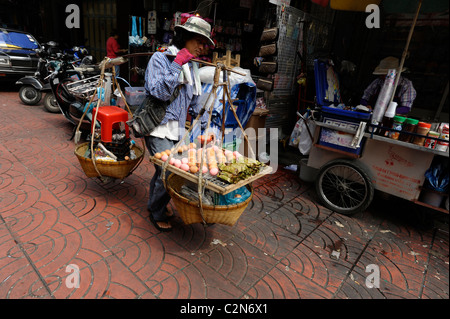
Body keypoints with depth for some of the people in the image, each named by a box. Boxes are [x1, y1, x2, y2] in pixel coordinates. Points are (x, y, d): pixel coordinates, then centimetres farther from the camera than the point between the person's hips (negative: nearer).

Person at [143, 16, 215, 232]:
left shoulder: (192, 66, 15)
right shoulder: (160, 59, -6)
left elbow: (195, 99, 22)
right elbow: (159, 92, -20)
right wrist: (177, 65, -21)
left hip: (177, 129, 7)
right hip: (158, 128, -7)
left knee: (164, 170, 12)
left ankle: (154, 205, 34)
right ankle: (157, 214, 12)